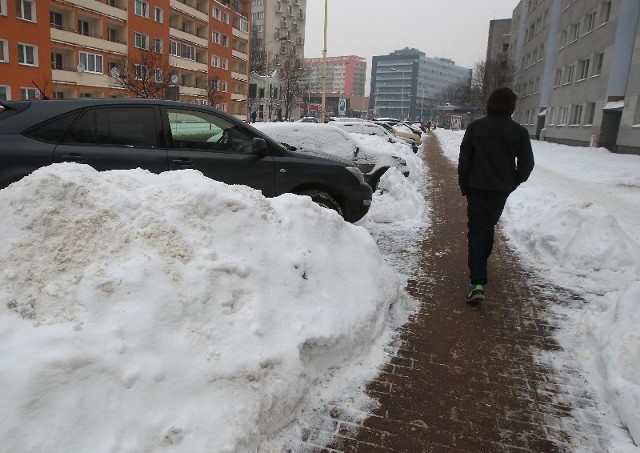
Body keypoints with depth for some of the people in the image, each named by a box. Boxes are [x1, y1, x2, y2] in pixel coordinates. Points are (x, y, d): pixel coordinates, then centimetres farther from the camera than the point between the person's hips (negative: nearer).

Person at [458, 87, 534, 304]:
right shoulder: (519, 132, -3)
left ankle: (477, 283, -14)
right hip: (500, 191, 2)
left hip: (476, 189, -1)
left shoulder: (475, 127, -5)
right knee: (488, 229, 20)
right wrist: (511, 184, 14)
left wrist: (464, 185, 7)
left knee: (476, 231, -1)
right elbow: (526, 165, 0)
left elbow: (464, 160, -3)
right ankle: (480, 268, 38)